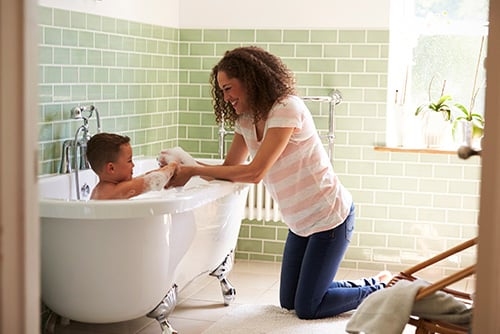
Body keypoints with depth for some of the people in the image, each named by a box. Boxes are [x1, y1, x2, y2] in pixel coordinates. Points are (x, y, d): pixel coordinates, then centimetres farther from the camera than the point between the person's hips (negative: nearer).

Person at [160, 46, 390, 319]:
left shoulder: (286, 108, -24)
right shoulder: (245, 120, 3)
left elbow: (254, 173, -30)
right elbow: (230, 169, 1)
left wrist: (193, 171, -28)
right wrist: (184, 165, -13)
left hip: (331, 217, -9)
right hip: (301, 222, 9)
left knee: (307, 308, -3)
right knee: (288, 302, 14)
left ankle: (383, 290, 16)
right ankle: (371, 285, 26)